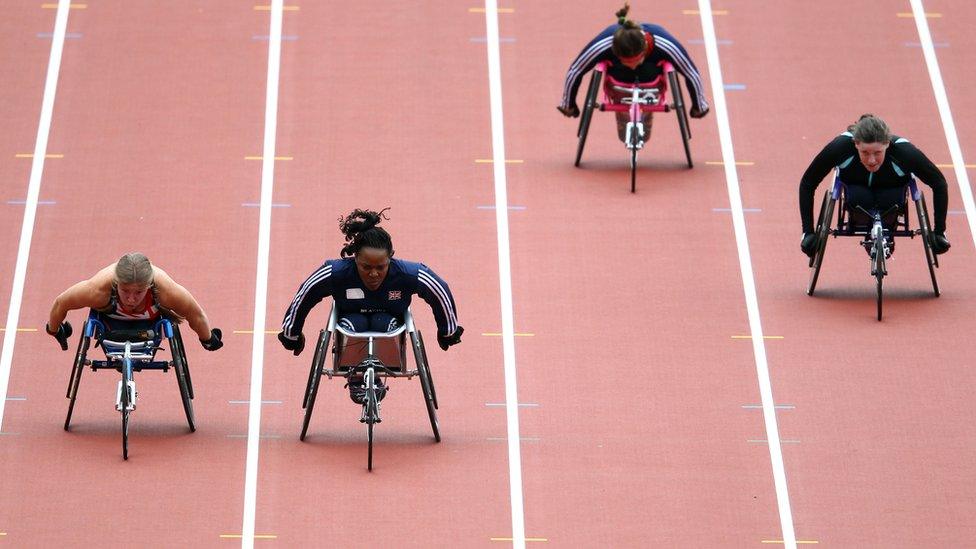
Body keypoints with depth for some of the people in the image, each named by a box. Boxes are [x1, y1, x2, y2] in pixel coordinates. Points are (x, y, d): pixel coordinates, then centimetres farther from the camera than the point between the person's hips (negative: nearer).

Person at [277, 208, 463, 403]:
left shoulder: (409, 275, -27)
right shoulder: (335, 274, -28)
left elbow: (442, 294, -7)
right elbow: (302, 298, -10)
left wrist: (448, 332, 8)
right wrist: (291, 334, 4)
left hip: (389, 325, 0)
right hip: (351, 324, 0)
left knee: (383, 323, -34)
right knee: (355, 323, -34)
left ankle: (376, 377, -11)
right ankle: (355, 379, -11)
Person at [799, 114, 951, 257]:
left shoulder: (903, 151, -38)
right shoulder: (841, 146, -38)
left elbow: (939, 183, -24)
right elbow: (807, 183, -26)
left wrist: (939, 232, -24)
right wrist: (808, 232, -28)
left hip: (892, 186, 0)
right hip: (856, 184, 0)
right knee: (859, 199, -31)